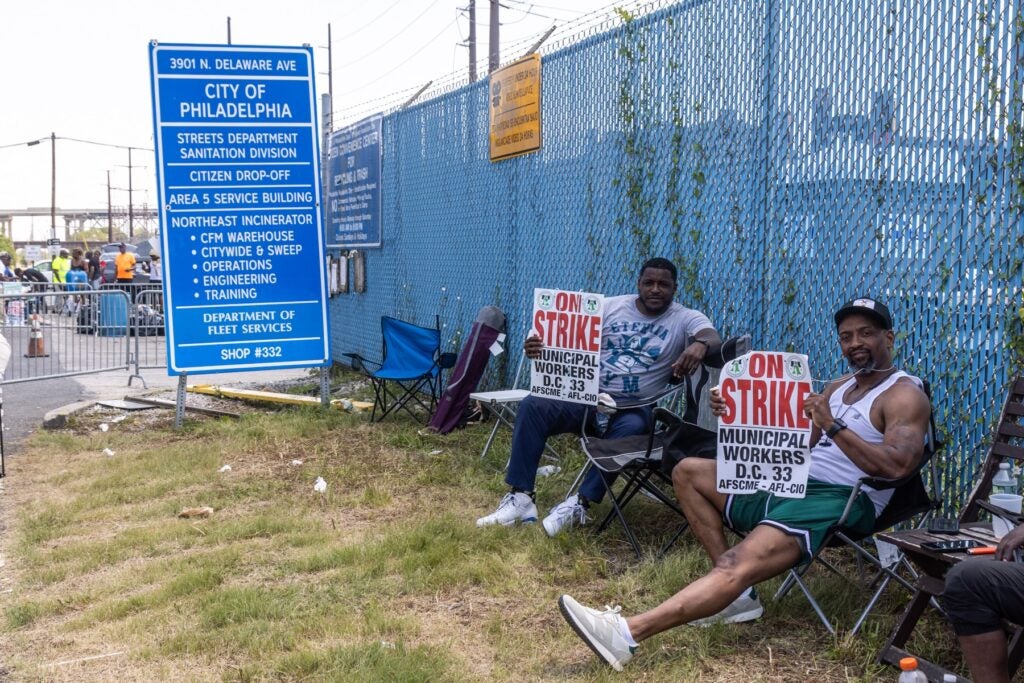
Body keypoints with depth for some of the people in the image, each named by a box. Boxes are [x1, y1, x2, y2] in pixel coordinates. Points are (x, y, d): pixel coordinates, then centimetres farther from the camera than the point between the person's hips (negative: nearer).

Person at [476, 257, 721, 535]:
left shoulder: (686, 319, 1)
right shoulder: (610, 306, 8)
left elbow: (713, 338, -19)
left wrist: (700, 344, -45)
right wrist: (540, 348, -15)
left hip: (634, 406, -3)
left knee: (630, 428, -38)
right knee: (532, 406, -20)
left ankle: (580, 504, -29)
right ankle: (521, 497, -20)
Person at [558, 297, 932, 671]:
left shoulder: (906, 395, -4)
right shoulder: (838, 387, 22)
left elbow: (898, 465, -21)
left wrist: (833, 427, -26)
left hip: (837, 502, -10)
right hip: (790, 484, 10)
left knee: (738, 565, -31)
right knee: (688, 472, 7)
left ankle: (627, 633, -46)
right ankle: (738, 594, -5)